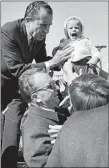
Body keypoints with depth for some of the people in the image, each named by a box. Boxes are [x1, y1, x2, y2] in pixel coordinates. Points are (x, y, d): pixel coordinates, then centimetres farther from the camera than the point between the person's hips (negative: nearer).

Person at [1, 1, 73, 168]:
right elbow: (17, 69, -37)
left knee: (15, 115, -4)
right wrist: (50, 63, -41)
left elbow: (42, 60, 1)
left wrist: (57, 59, -19)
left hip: (17, 81, 5)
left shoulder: (40, 35, -14)